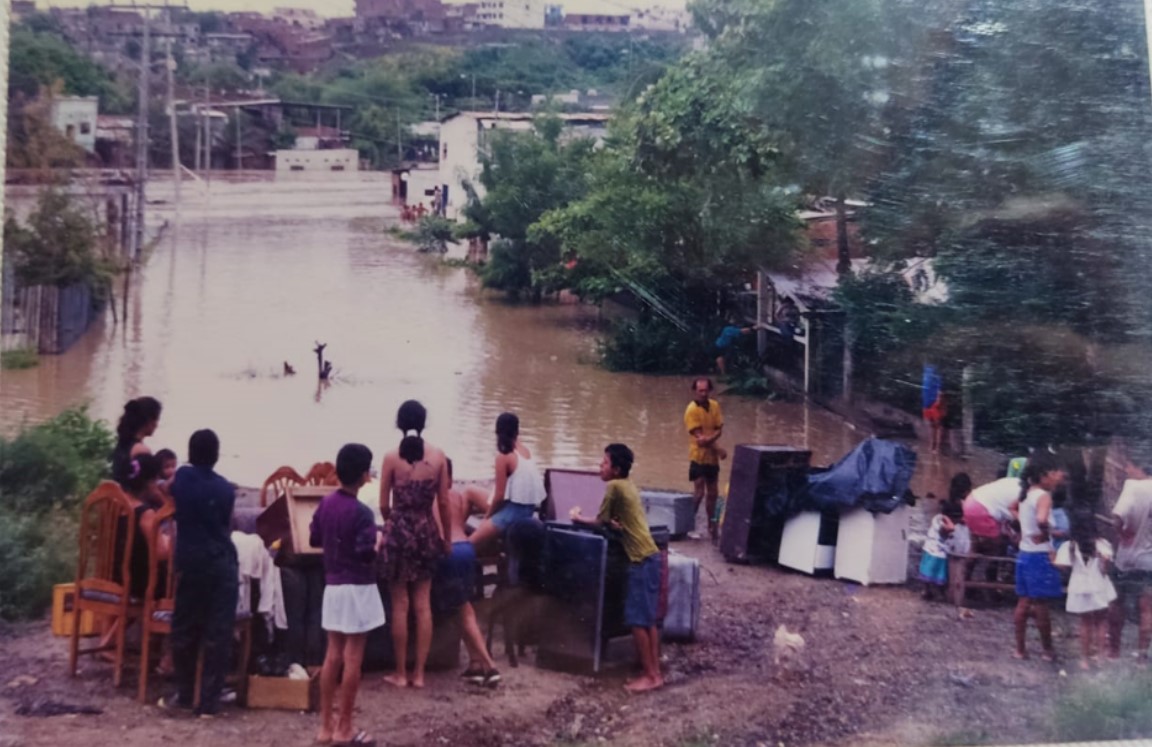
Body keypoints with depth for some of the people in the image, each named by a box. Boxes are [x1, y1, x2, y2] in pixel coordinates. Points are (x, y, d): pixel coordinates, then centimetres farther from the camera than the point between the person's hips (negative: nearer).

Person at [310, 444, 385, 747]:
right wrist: (378, 541, -3)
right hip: (357, 589, -7)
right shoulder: (361, 512, -18)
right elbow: (366, 554, -22)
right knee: (352, 659, 0)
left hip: (332, 587, 7)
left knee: (332, 656, 11)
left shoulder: (326, 503, 4)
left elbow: (314, 539, 13)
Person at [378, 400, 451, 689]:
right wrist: (446, 537, 13)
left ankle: (401, 673, 12)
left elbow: (384, 505, -3)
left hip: (399, 531, -2)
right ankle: (419, 673, 12)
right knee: (423, 604, 9)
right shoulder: (437, 456, -3)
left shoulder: (391, 458, -8)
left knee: (400, 605, 6)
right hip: (427, 531, 2)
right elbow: (443, 503, 0)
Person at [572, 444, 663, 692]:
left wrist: (578, 518, 11)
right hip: (650, 557, 9)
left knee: (637, 620, -5)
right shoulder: (628, 486, 16)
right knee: (648, 619, 11)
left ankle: (650, 676, -2)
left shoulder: (614, 486, -10)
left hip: (641, 560, -9)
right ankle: (654, 673, 13)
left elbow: (600, 522, -3)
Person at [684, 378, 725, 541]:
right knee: (699, 493, -9)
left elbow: (719, 430, -1)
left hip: (712, 457, 6)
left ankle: (711, 525, 25)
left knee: (713, 493, 13)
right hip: (699, 457, -6)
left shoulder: (714, 405, 3)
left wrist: (709, 438, -22)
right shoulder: (692, 410, -16)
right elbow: (699, 438, -18)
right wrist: (718, 449, -15)